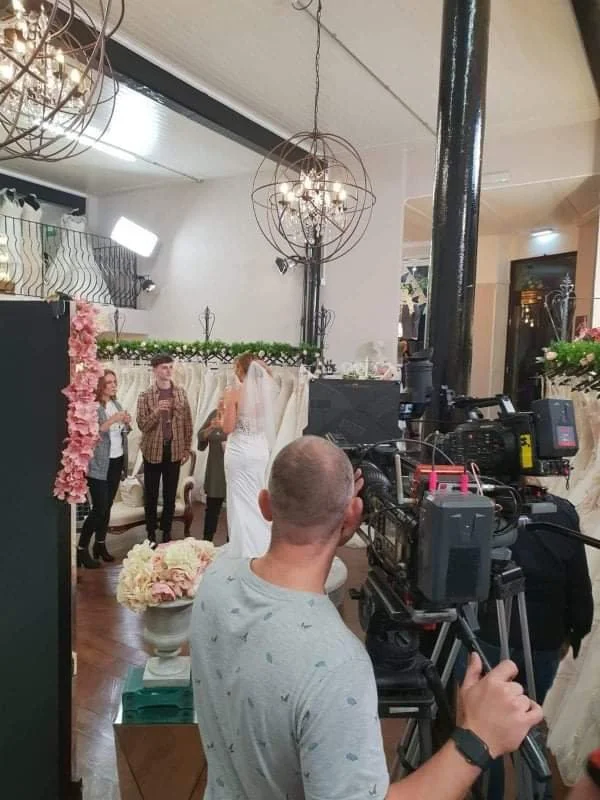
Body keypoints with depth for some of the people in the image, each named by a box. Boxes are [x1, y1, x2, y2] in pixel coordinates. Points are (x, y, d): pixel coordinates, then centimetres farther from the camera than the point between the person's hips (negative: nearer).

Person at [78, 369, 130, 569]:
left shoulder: (116, 404, 11)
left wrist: (126, 422, -3)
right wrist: (112, 420, -27)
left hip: (117, 461, 7)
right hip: (99, 465, -7)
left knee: (108, 506, 12)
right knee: (99, 508, -7)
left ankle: (100, 544, 25)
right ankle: (82, 549, 6)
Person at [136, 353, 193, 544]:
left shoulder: (181, 393, 2)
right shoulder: (145, 396, -5)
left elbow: (187, 422, 5)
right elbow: (142, 425, -10)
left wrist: (187, 449, 2)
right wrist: (157, 411, -26)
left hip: (174, 451, 2)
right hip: (153, 451, -2)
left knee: (170, 495, 9)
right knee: (151, 495, 7)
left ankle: (167, 532, 22)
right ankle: (151, 534, 20)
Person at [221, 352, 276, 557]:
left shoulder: (234, 392, -13)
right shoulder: (264, 391, 3)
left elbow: (228, 428, -13)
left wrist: (224, 408, 3)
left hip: (240, 451, -5)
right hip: (260, 449, 6)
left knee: (242, 502, 5)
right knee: (257, 500, 17)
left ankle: (244, 551, 11)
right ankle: (260, 549, 25)